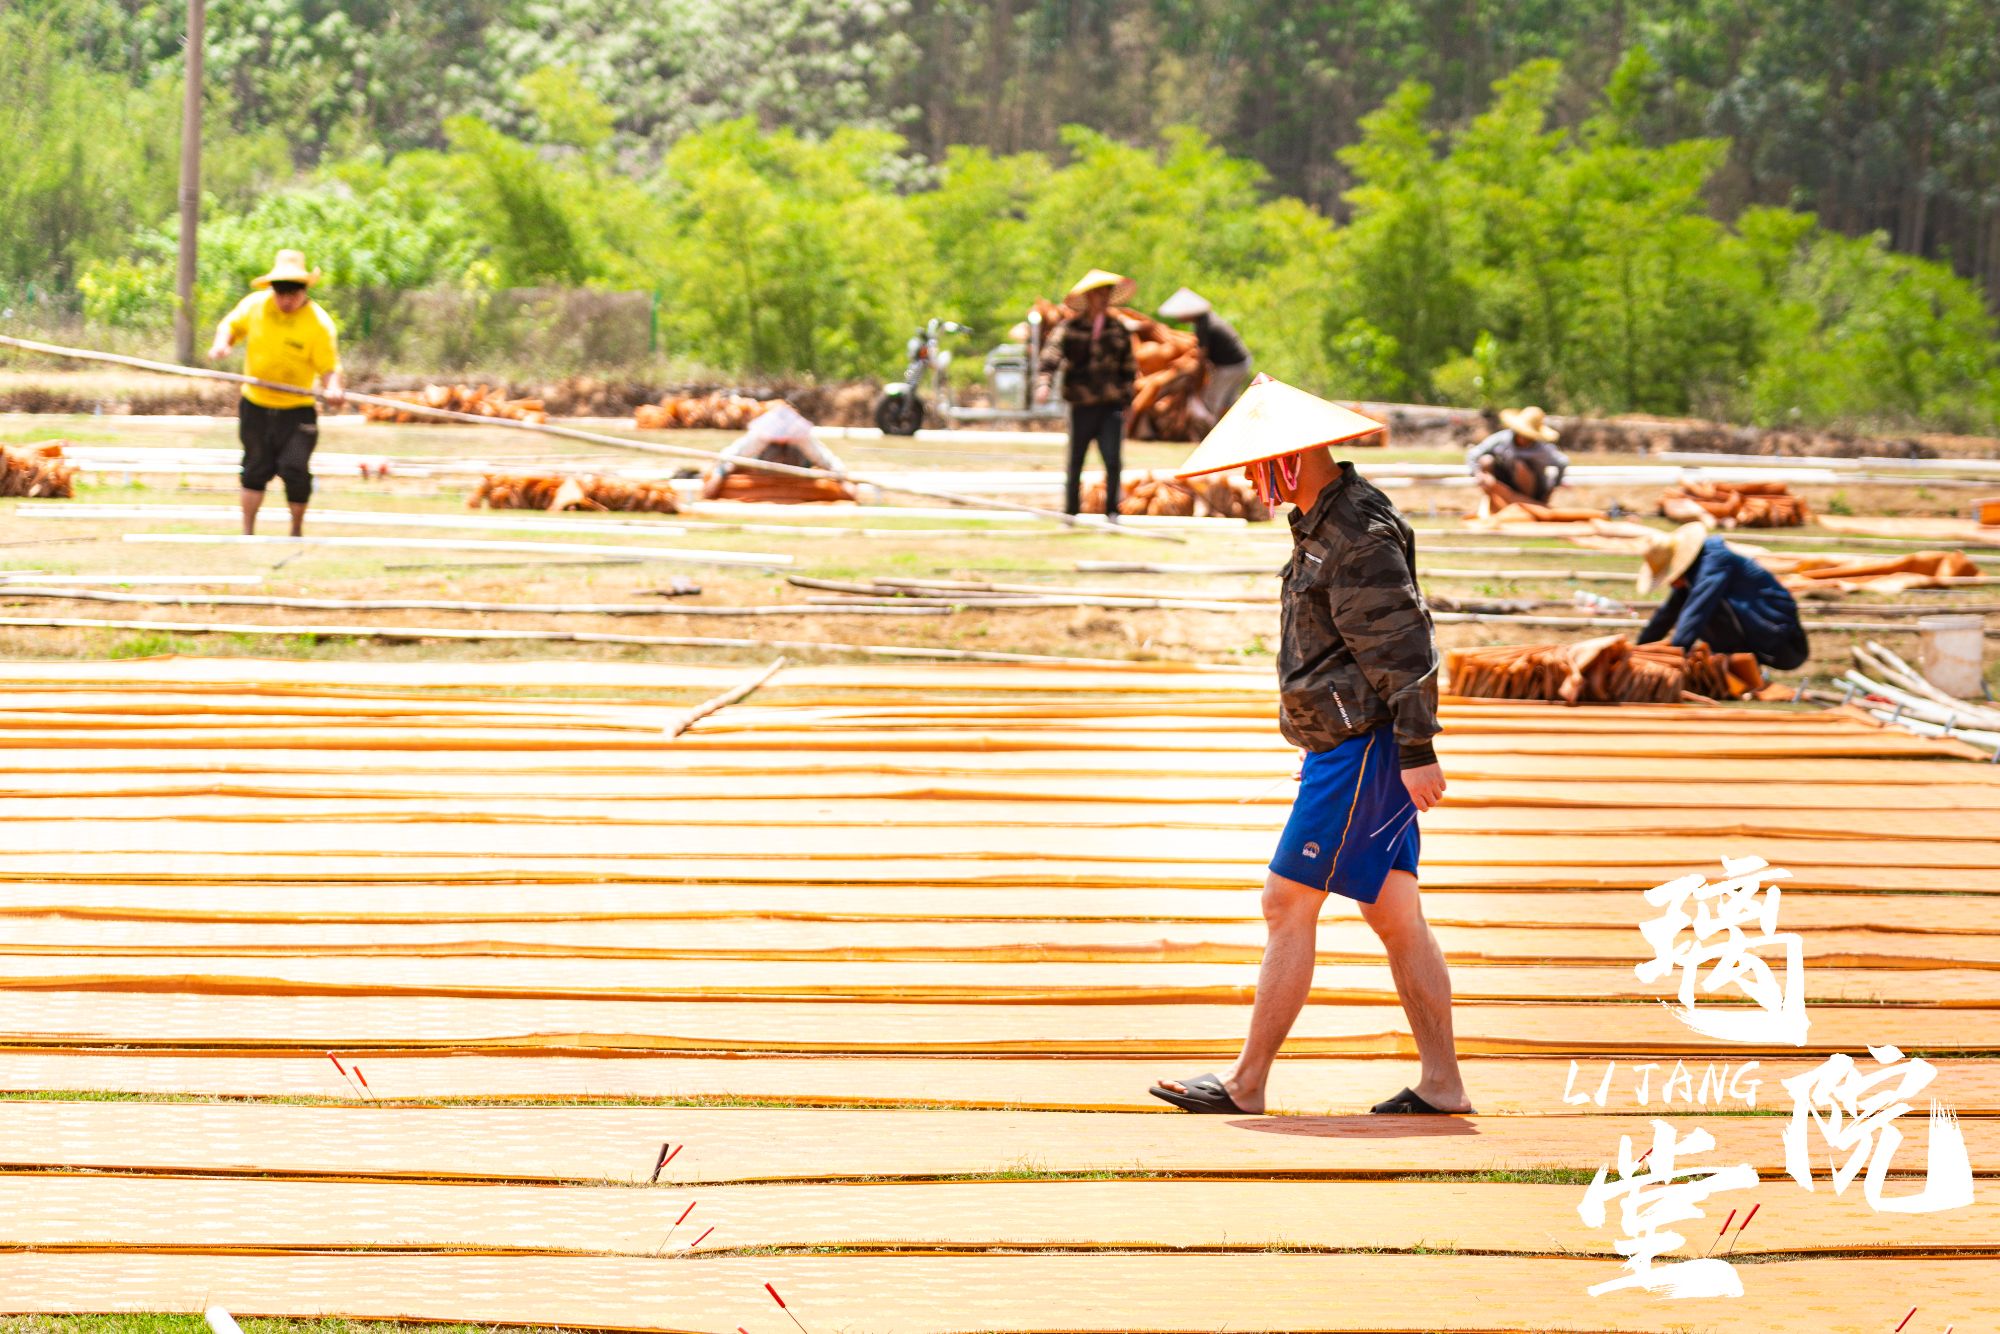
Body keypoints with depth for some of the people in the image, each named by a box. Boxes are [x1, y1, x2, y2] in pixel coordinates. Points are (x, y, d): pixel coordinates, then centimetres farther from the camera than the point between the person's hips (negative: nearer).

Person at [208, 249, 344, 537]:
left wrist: (333, 388, -38)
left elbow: (329, 367, -17)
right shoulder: (254, 305, -5)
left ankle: (297, 531, 9)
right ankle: (247, 533, 18)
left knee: (296, 469, -12)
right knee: (256, 469, 9)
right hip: (255, 406, 3)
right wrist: (222, 343, -10)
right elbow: (231, 325, 12)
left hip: (297, 409, -3)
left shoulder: (319, 322, -15)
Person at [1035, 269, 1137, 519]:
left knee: (1113, 460, -11)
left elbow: (1129, 367, 17)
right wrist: (1043, 384, -27)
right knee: (1075, 461, 6)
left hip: (1111, 404, 1)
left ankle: (1112, 511, 0)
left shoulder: (1118, 329, 10)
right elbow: (1051, 356, -10)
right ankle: (1071, 512, 18)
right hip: (1082, 405, -1)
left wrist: (1125, 399, 10)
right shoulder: (1070, 328, 1)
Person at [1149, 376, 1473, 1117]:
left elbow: (1403, 646, -21)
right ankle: (1441, 1083, 9)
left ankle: (1246, 1085, -4)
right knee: (1393, 914, 9)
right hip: (1342, 745, 11)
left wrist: (1416, 752, -23)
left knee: (1289, 905, -7)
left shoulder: (1358, 538, -17)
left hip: (1360, 750, -11)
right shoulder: (1323, 523, 16)